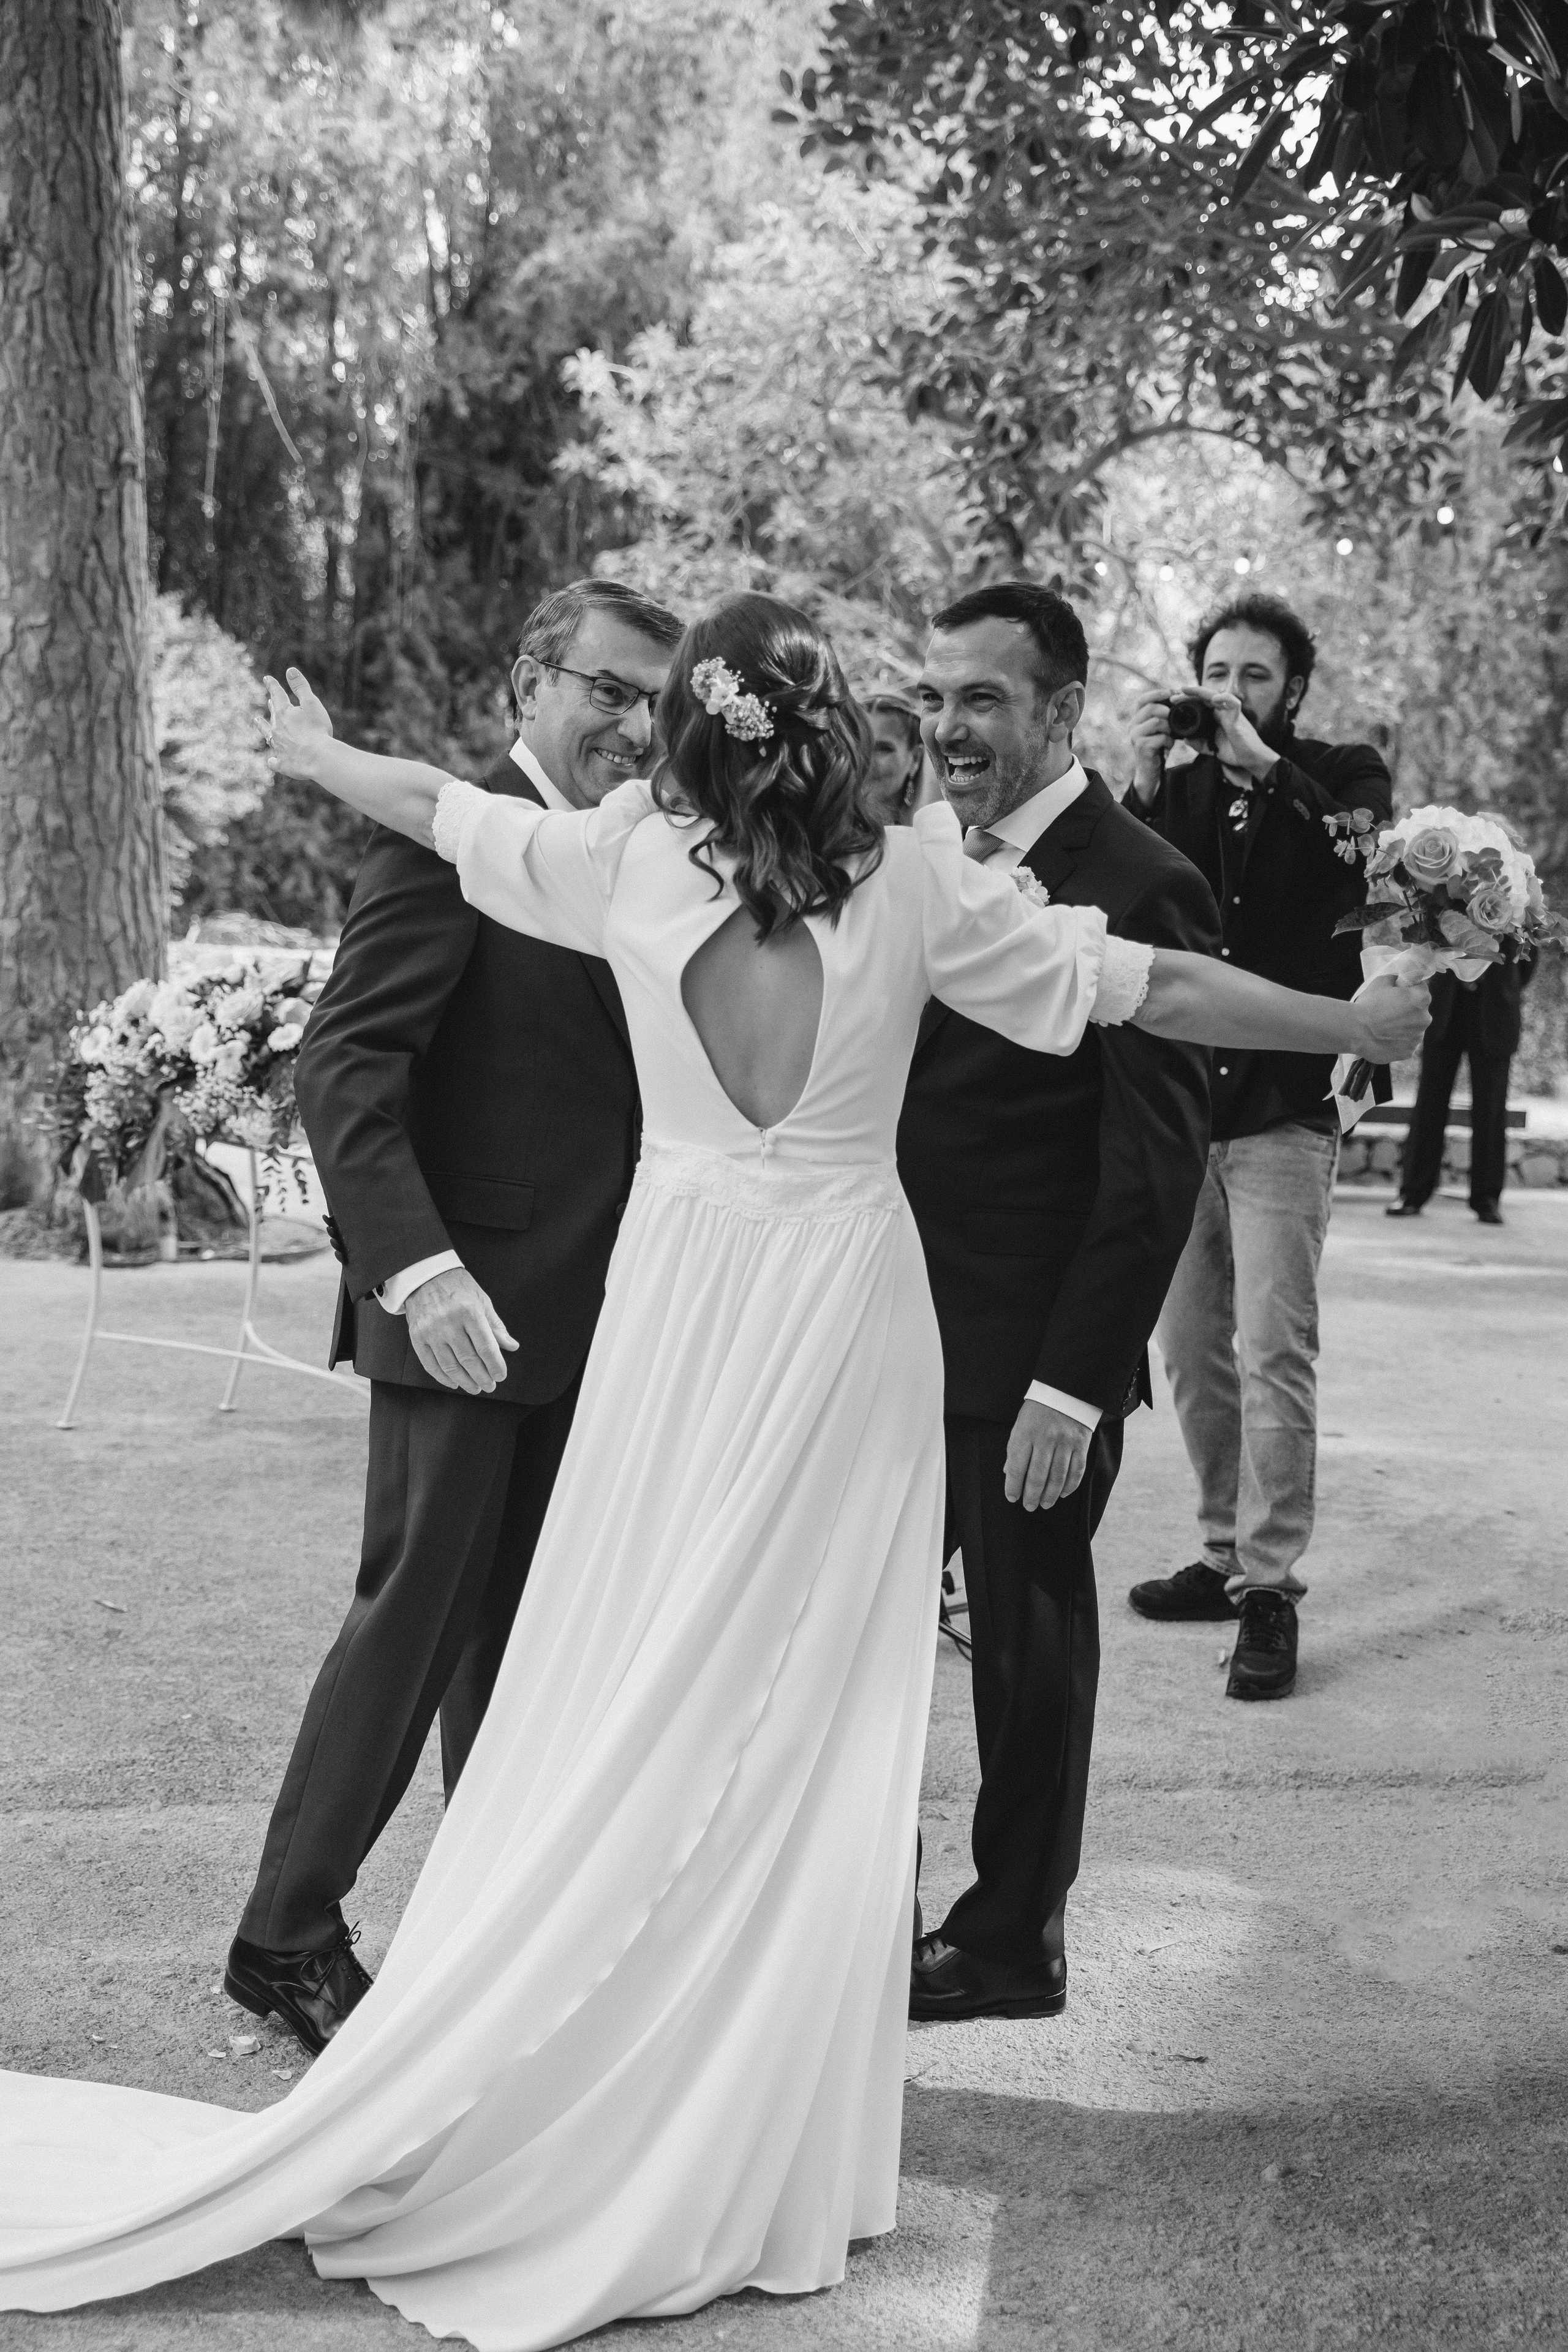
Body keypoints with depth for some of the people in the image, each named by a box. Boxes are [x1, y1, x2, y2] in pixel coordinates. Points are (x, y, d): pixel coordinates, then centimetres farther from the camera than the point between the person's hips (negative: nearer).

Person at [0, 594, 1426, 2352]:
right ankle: (765, 2164, 15)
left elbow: (437, 806, 14)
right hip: (845, 1325, -1)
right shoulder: (913, 883, -6)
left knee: (632, 1719, 10)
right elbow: (1149, 990, 1)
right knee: (815, 1738, 6)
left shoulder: (628, 860, -3)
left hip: (682, 1313, 1)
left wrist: (314, 752, 35)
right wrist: (1359, 1024, 14)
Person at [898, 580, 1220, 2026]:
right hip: (894, 1337, 7)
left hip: (1030, 1362, -7)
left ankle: (1014, 1941, 24)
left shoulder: (1139, 889, -14)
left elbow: (1157, 1167, -17)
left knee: (1027, 1646, 8)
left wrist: (1076, 1383, -20)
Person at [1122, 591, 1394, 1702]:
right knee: (1193, 1353, 10)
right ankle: (1227, 1553, 23)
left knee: (1274, 1352, -10)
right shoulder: (1177, 786, 10)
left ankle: (1271, 1588, -6)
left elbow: (1371, 870, -18)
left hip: (1284, 1110, -4)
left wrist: (1264, 766, -18)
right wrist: (1144, 782, -9)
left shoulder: (1339, 776, 2)